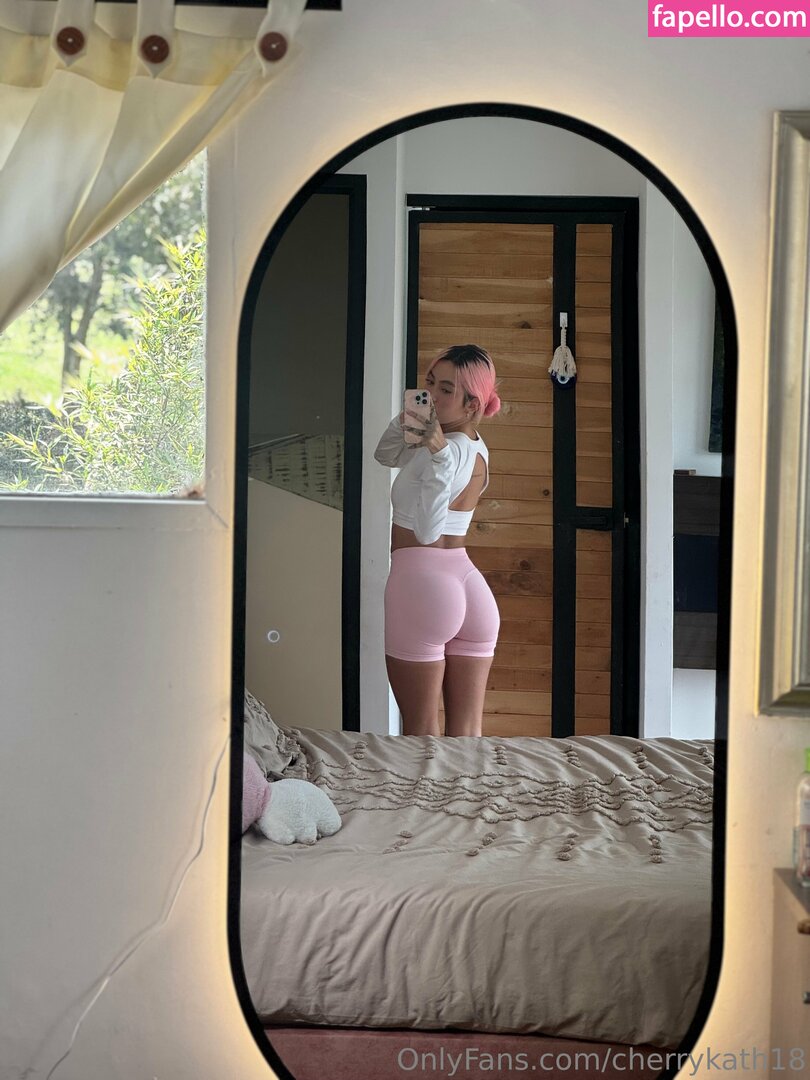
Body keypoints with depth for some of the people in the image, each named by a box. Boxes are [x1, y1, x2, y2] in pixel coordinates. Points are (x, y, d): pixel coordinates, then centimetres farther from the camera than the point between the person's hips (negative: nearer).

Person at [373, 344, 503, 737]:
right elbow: (386, 455, 24)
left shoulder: (449, 449, -13)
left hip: (421, 579, -8)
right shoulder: (475, 446, 13)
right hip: (471, 585, 8)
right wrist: (407, 419, 5)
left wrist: (437, 455, -29)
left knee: (421, 731, -1)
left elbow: (427, 531, -24)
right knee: (467, 733, 6)